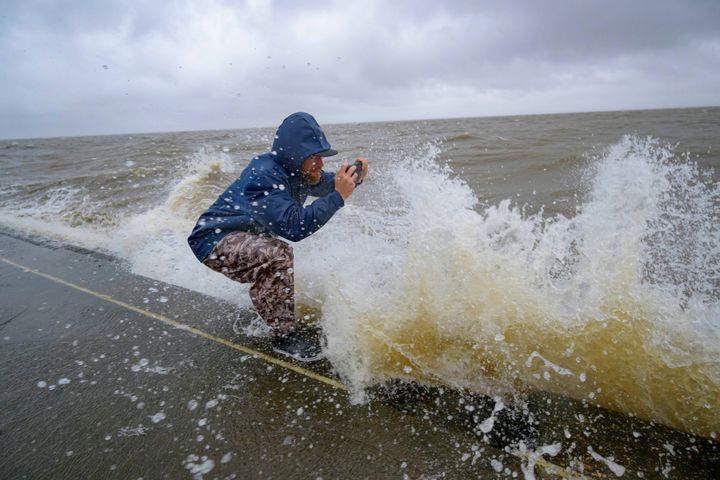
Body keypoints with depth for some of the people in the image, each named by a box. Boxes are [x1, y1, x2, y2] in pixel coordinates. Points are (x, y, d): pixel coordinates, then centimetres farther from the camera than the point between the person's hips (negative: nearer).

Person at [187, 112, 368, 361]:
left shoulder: (295, 169, -4)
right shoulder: (265, 175, -30)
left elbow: (326, 184, 12)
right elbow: (293, 226, -39)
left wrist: (353, 178, -9)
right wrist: (339, 196, -37)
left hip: (245, 236, 9)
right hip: (213, 239, -9)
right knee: (276, 255, -33)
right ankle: (284, 336, -19)